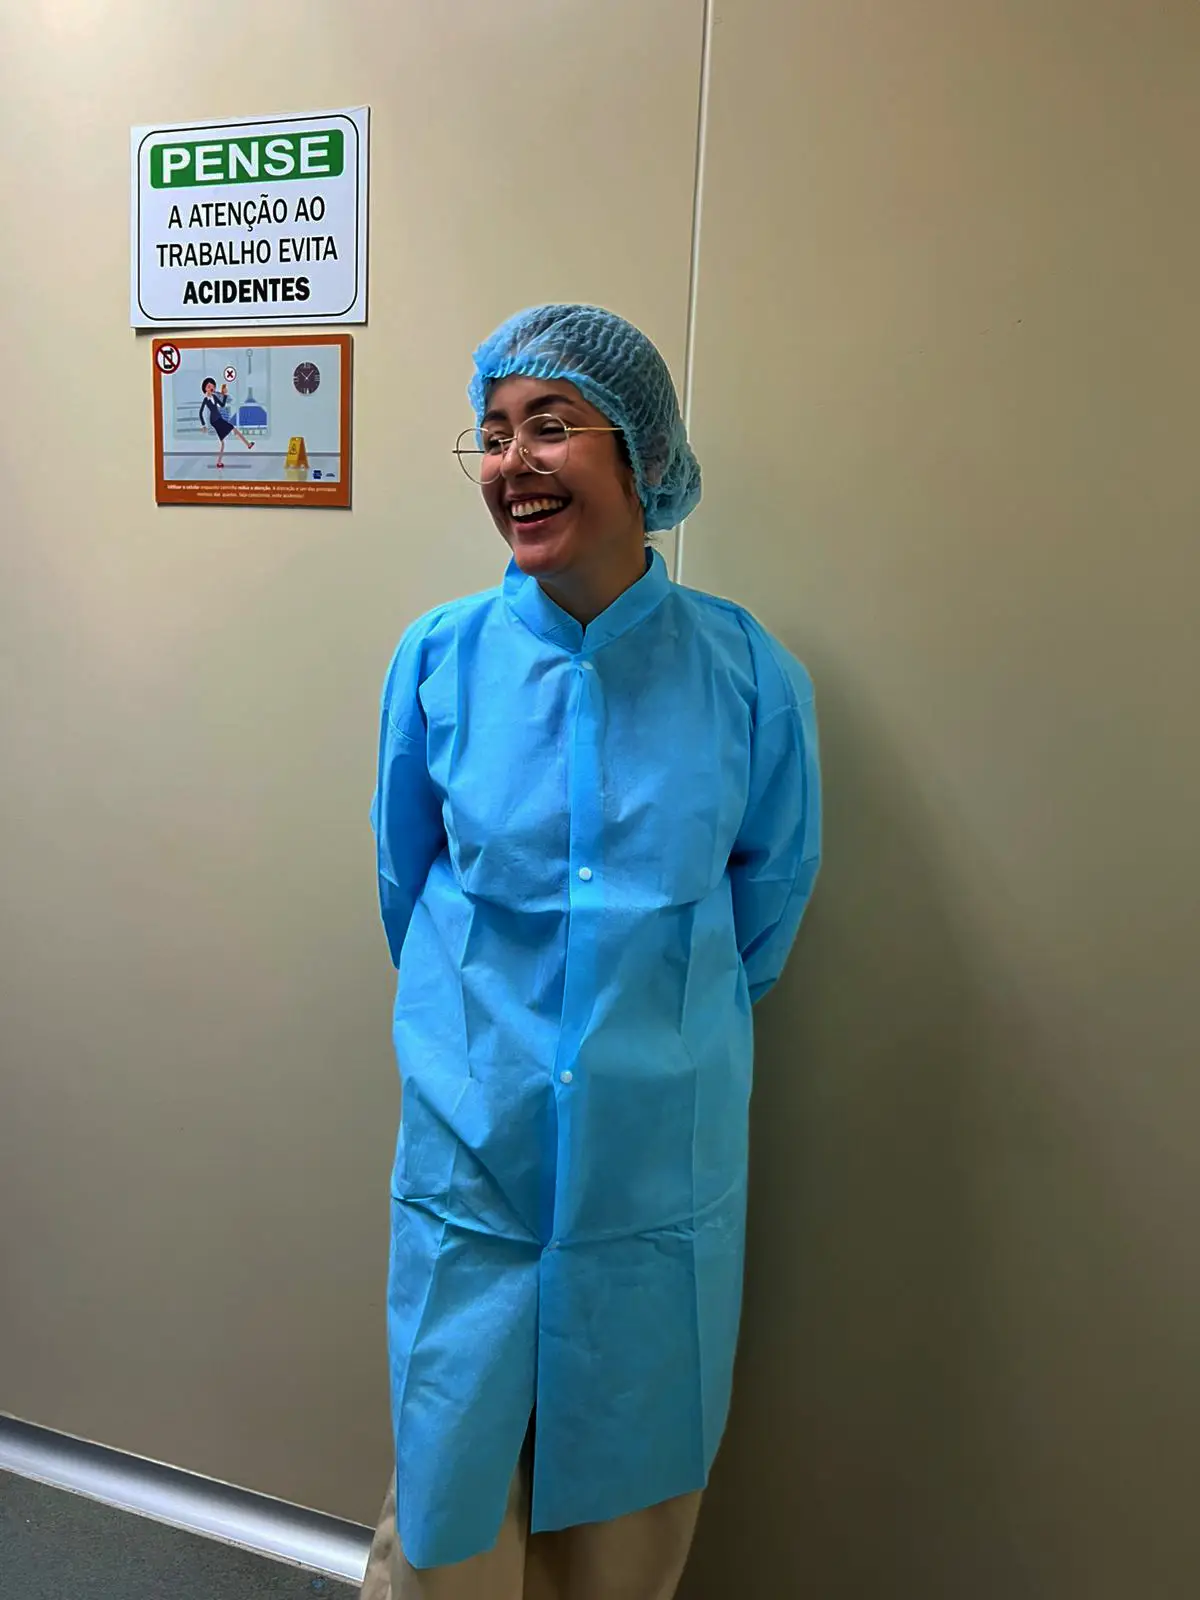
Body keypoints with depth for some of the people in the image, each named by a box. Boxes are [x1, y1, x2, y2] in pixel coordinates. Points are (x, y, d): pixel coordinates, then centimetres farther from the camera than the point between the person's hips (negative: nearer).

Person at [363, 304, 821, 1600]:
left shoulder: (744, 673, -11)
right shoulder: (441, 656, -8)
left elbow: (769, 895, 4)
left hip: (662, 1155, 0)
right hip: (472, 1144, 0)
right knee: (451, 1494, 16)